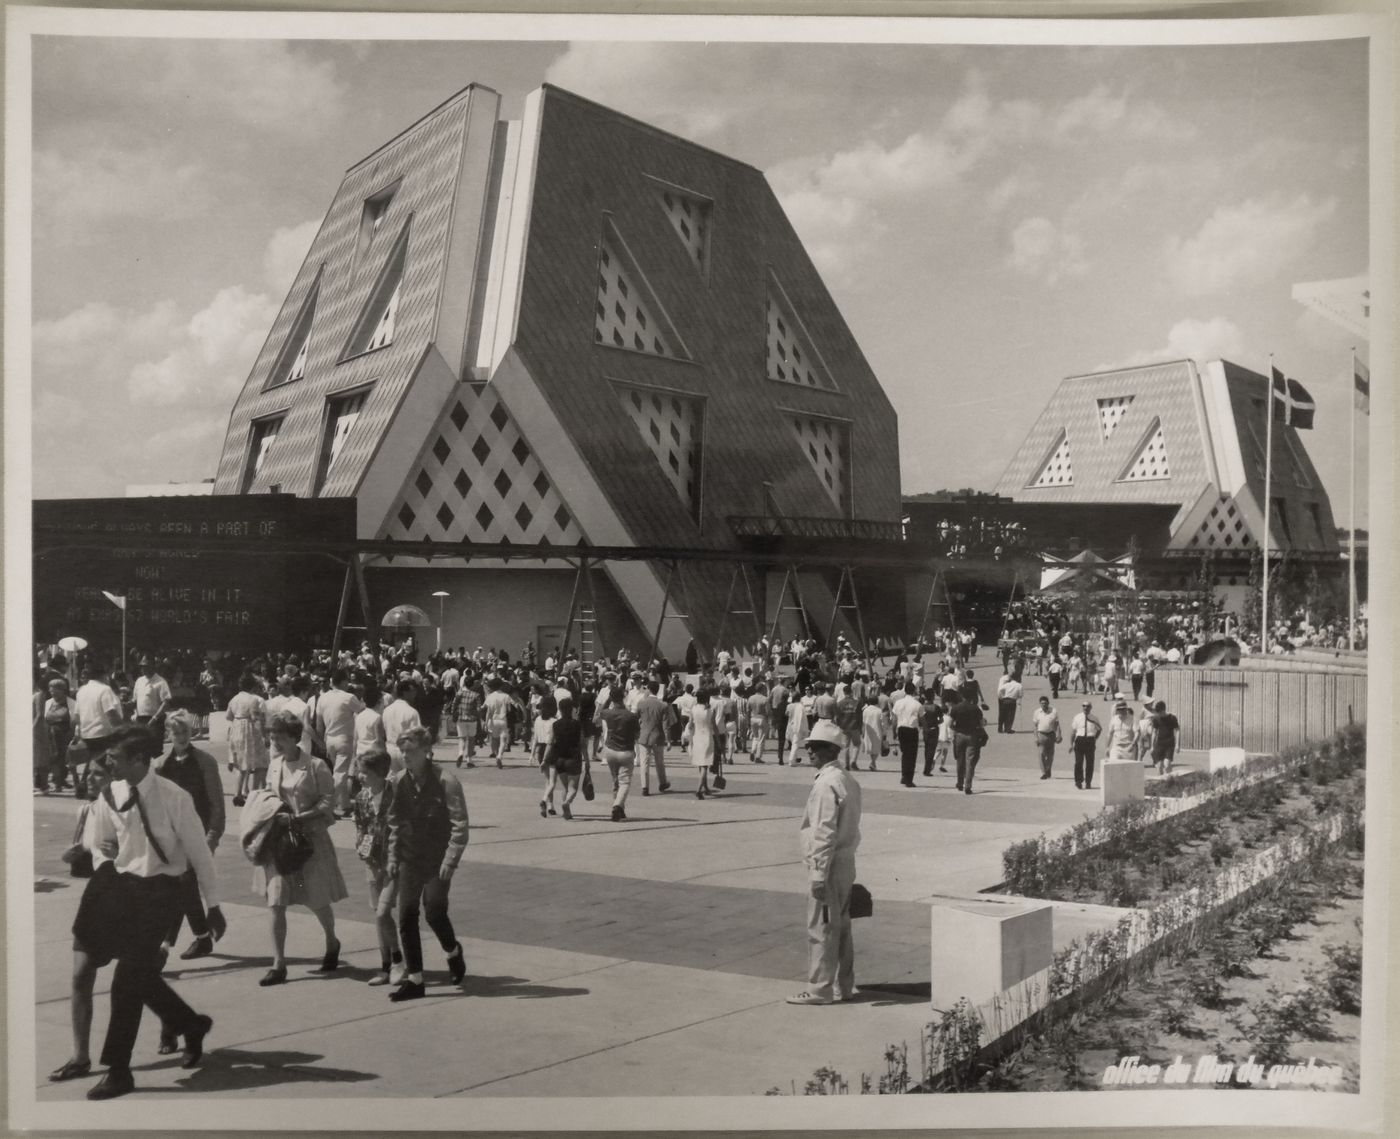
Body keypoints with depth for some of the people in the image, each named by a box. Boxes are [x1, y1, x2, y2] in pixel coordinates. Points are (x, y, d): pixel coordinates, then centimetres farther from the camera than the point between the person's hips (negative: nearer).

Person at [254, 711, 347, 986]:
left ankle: (332, 944, 36)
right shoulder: (274, 765, 5)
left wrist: (300, 817, -21)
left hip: (310, 839, -4)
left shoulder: (315, 766, -11)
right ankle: (278, 965, 4)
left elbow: (328, 802, -11)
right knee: (276, 903, -2)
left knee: (317, 901, 9)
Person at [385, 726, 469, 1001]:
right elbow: (394, 821, 12)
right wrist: (393, 856, 7)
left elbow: (460, 826, -13)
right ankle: (414, 979, 12)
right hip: (410, 859, 5)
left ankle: (453, 952, 23)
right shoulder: (399, 781, 2)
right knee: (406, 918, 2)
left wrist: (451, 860, -18)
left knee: (434, 912, -10)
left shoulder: (446, 782, -14)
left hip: (437, 861, -5)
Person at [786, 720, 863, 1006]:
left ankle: (818, 990, 6)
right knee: (841, 927, 15)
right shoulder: (849, 780, 11)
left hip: (828, 864, -9)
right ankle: (844, 986, 23)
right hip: (847, 863, 9)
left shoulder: (826, 784, -18)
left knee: (821, 929, -1)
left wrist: (819, 875, -20)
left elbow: (825, 833, -21)